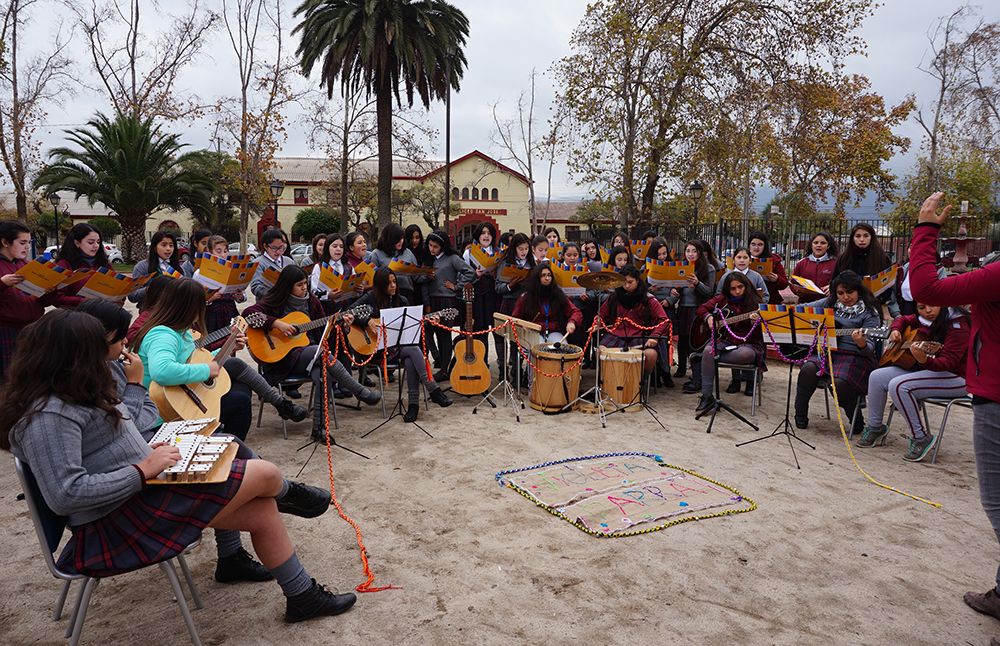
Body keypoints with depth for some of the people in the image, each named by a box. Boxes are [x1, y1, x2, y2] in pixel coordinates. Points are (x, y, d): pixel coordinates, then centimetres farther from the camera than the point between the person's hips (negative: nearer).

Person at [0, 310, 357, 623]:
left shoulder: (60, 396, 9)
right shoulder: (47, 415, -22)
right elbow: (65, 495, -29)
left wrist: (146, 450, 5)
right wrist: (143, 470, -23)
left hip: (138, 494, 10)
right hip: (120, 524, -10)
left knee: (262, 512, 6)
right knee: (265, 474, -7)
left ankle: (304, 597, 21)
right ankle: (287, 492, 32)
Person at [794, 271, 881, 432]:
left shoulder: (870, 314, -2)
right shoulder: (829, 303, 11)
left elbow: (869, 349, -10)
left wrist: (862, 344, -34)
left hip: (856, 357, -4)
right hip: (826, 351, 4)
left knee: (840, 382, -33)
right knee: (808, 368, -28)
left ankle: (857, 422, -4)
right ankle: (800, 416, -10)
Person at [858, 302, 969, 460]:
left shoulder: (957, 326, -18)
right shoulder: (923, 320, 5)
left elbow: (948, 363, -27)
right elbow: (903, 320, 28)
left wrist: (925, 360, -47)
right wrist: (896, 331, 5)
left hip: (954, 377, -8)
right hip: (923, 368, 9)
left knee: (898, 386, -29)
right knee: (877, 377, -4)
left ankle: (921, 438, -17)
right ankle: (875, 427, 10)